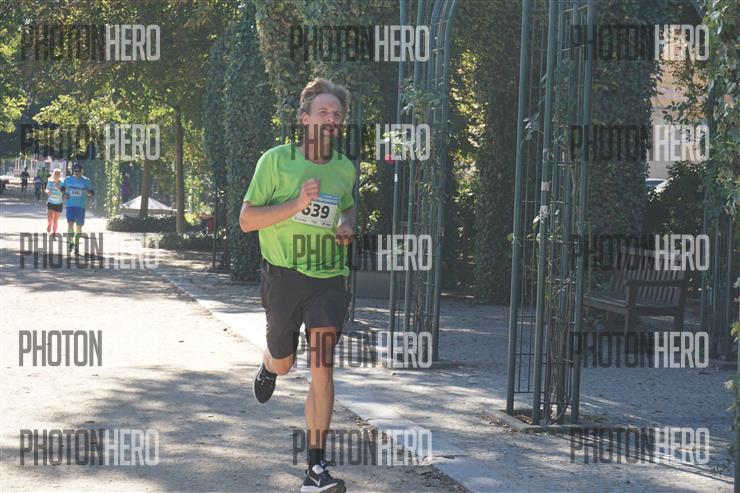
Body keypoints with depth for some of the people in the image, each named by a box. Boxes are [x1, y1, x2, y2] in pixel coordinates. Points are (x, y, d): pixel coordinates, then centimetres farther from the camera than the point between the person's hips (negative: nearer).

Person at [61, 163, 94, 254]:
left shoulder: (86, 181, 1)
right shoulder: (68, 179, 5)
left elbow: (91, 193, 3)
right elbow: (63, 188, 21)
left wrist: (89, 192, -20)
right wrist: (64, 194, 1)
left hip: (81, 206, 0)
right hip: (70, 205, 0)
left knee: (79, 226, 6)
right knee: (70, 223, -17)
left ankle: (76, 245, 20)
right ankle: (71, 242, -2)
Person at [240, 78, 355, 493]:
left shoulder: (346, 169, 6)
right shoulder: (276, 160, -6)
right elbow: (246, 220, -10)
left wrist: (347, 228, 4)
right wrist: (298, 203, -21)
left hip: (329, 277, 1)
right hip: (284, 275, -1)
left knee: (322, 370, -11)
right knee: (283, 362, 15)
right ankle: (268, 368, 56)